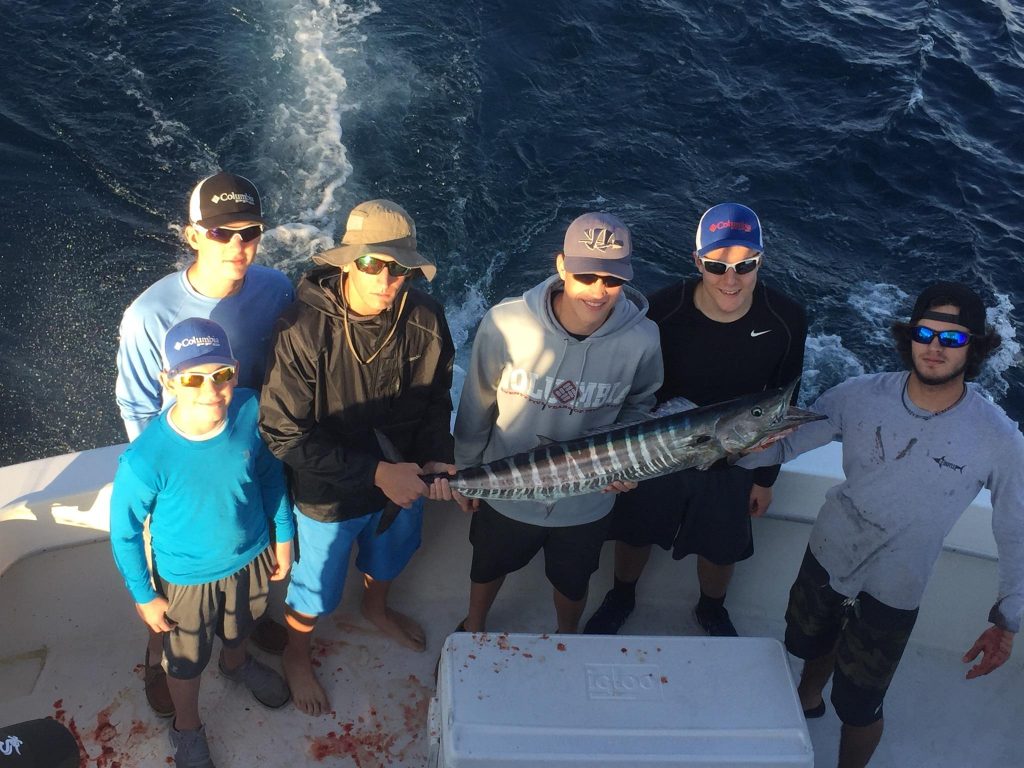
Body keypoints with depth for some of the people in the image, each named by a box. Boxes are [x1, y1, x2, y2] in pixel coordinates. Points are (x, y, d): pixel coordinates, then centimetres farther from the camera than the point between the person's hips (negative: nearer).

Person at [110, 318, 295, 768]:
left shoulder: (250, 413, -27)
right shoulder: (145, 460, -37)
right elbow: (124, 532, -18)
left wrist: (284, 533, 5)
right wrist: (144, 596, -8)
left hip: (251, 557, 3)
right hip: (187, 578, -3)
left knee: (239, 628, 35)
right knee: (187, 660, 25)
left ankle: (236, 664, 70)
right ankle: (187, 727, 56)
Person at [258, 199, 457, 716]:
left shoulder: (425, 319, -19)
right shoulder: (303, 329, -32)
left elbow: (435, 400, -2)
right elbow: (284, 434, -28)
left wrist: (435, 459, -21)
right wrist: (378, 473, -30)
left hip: (404, 479, 4)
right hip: (326, 494, -4)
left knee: (388, 557, 34)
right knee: (315, 589, 22)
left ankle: (377, 609, 68)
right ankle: (296, 657, 55)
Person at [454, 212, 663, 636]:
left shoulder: (641, 340, -25)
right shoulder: (505, 324, -29)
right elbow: (477, 404, -11)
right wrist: (466, 471, 1)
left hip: (587, 501, 1)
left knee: (572, 582, 29)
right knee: (489, 566, 29)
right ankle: (474, 627, 62)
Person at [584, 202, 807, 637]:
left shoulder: (786, 321, -22)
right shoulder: (663, 311, -28)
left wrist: (766, 478, 1)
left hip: (731, 463, 1)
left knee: (722, 549, 22)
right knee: (635, 535, 22)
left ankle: (711, 610, 57)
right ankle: (621, 598, 56)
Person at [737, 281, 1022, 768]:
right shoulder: (861, 397, -18)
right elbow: (787, 441, -12)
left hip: (891, 592, -3)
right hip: (827, 555, 3)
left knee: (858, 708, 11)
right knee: (812, 644, 31)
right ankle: (807, 698, 65)